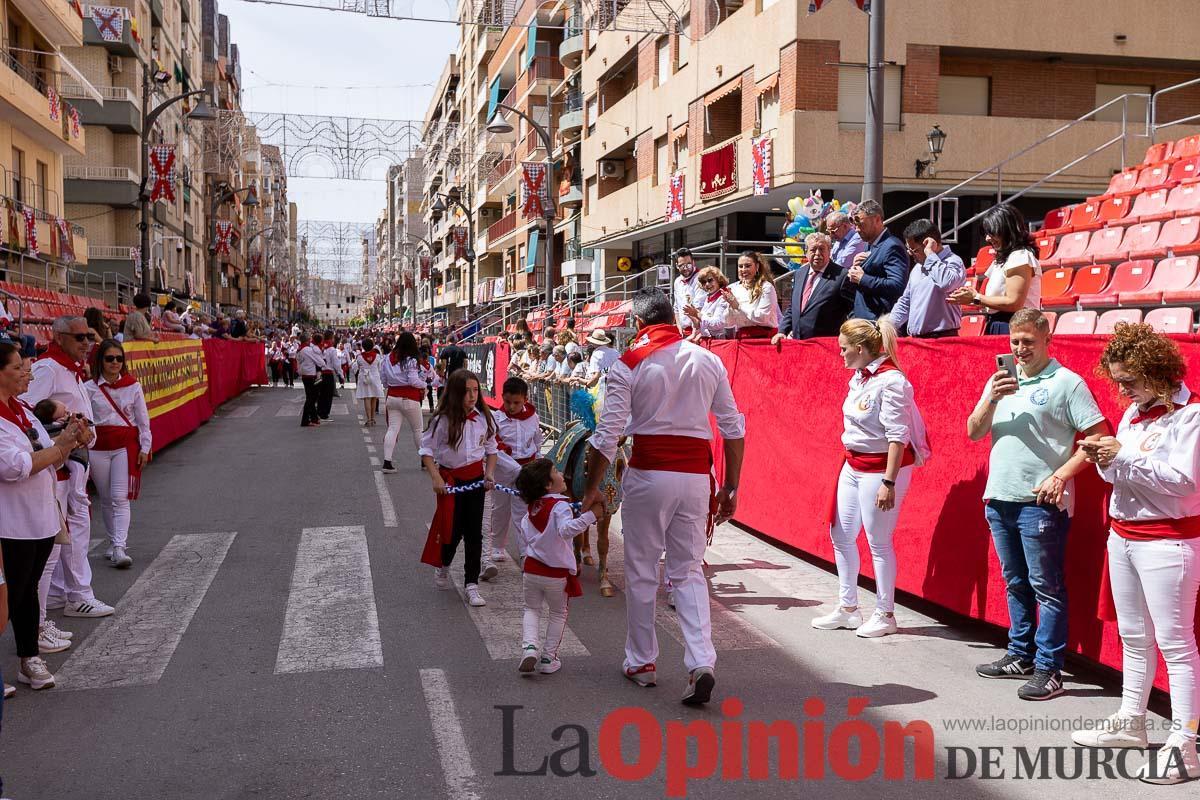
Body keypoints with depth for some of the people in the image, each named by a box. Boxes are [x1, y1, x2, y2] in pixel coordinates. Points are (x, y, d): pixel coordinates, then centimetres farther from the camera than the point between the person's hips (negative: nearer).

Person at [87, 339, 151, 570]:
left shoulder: (133, 386, 1)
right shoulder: (89, 388, 1)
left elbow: (143, 419, 4)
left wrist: (145, 447, 0)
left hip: (125, 445, -2)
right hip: (98, 447, 2)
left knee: (120, 498, -10)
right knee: (106, 499, 10)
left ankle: (119, 548, -14)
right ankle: (114, 542, 25)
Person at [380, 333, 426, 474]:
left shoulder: (388, 358, 5)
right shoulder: (411, 361, -13)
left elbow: (384, 379, 9)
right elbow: (414, 381, -17)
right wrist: (424, 385, 0)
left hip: (392, 397, 5)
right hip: (409, 399, -5)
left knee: (393, 429, 3)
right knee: (417, 429, 9)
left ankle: (387, 462, -7)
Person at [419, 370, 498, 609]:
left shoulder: (483, 418, -2)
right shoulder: (443, 420, -13)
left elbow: (491, 450, 11)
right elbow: (427, 451, -7)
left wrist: (489, 473, -3)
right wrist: (435, 478, -17)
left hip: (476, 478, 3)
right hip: (450, 479, -3)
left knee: (474, 532, 3)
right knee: (453, 529, 3)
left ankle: (471, 584, 12)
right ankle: (443, 565, 36)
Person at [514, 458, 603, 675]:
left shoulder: (532, 507, 4)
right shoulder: (559, 506, -19)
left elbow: (523, 531, 17)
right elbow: (566, 530, -37)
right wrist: (590, 515, -42)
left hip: (531, 569, 5)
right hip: (557, 573, -5)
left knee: (532, 609, 20)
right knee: (558, 614, 14)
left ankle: (529, 647, -3)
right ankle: (548, 658, 16)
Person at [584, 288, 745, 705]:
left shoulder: (629, 364, -4)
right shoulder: (708, 361, 7)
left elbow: (607, 435, -7)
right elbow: (734, 428, 6)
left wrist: (592, 488, 3)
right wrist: (730, 487, 13)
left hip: (649, 475, -3)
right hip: (696, 476, 3)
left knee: (641, 572, 11)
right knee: (689, 571, 10)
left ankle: (641, 662, 22)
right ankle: (701, 662, -5)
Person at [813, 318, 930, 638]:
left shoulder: (890, 381, -19)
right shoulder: (859, 376, 7)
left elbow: (898, 437, -21)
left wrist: (888, 482, -24)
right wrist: (850, 461, 18)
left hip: (881, 468, -9)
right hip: (853, 466, 9)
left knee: (879, 542, 1)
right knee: (841, 535, 14)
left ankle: (885, 615, 15)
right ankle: (847, 608, 26)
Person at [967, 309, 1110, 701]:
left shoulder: (1066, 382, -5)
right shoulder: (999, 381, 13)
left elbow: (1099, 436, -9)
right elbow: (974, 433, 8)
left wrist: (1060, 476, -16)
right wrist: (991, 399, -9)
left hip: (1040, 503, -6)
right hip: (999, 498, 6)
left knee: (1046, 587, -2)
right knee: (1016, 583, 16)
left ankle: (1048, 669, 5)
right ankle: (1020, 655, 28)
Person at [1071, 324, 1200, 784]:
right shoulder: (1134, 412, 9)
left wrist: (1124, 457, -22)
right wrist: (1103, 460, -5)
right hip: (1122, 534, 8)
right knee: (1133, 637, 16)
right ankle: (1130, 722, 28)